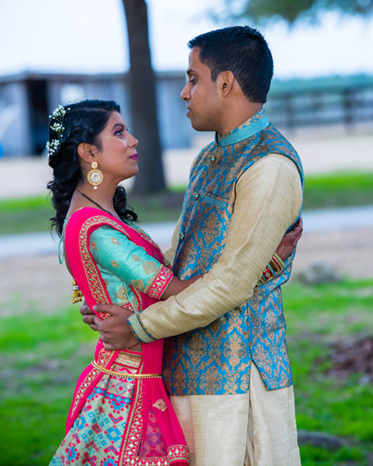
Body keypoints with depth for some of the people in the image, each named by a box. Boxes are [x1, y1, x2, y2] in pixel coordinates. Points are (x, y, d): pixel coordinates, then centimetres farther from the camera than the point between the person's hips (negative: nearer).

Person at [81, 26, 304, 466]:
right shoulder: (209, 160, 16)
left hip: (237, 377, -9)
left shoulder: (271, 169, -16)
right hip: (187, 371, 9)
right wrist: (114, 302, 14)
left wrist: (140, 327, -13)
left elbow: (231, 285, -19)